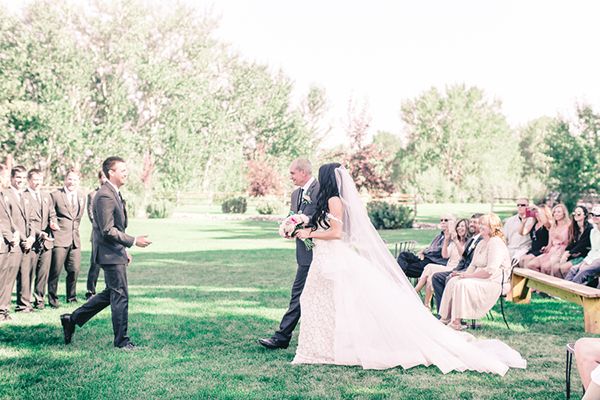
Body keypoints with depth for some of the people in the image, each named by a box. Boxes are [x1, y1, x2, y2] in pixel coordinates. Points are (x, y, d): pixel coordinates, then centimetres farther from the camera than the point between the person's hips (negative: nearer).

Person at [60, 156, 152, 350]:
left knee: (110, 293, 18)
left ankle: (72, 320, 26)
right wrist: (133, 241, -20)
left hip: (116, 252, 10)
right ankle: (121, 340, 8)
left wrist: (124, 250, 20)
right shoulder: (105, 196, -18)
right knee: (120, 295, -3)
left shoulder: (115, 193, 15)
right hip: (110, 254, -10)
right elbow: (108, 230, -23)